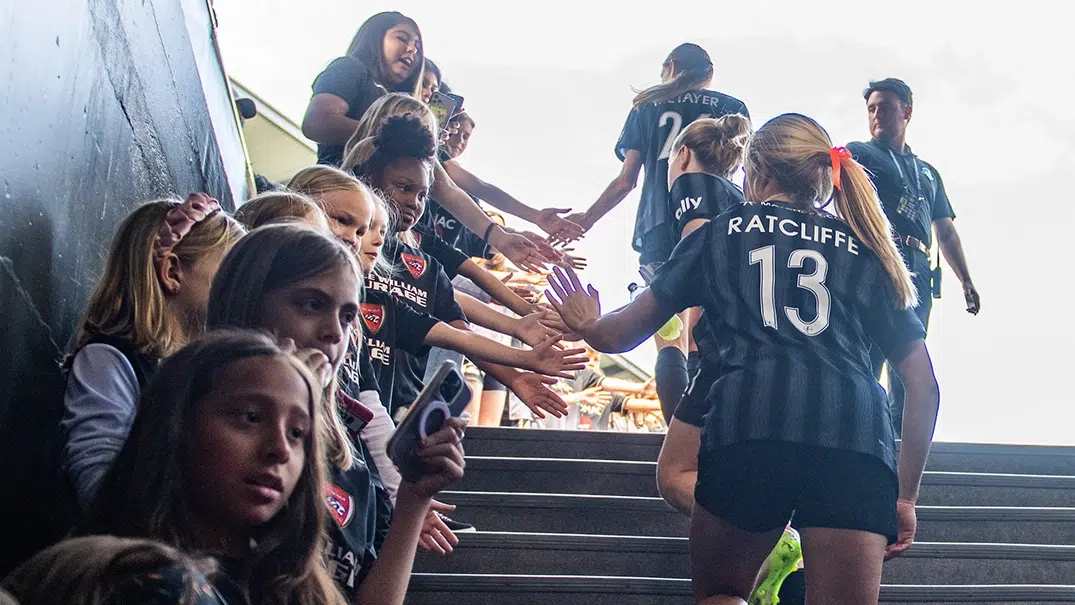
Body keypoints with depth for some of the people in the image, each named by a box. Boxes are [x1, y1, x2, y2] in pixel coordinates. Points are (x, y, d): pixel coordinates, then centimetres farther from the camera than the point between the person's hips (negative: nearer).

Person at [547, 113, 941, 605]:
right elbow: (923, 384, 18)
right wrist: (905, 495, 23)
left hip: (750, 422, -1)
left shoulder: (723, 231, 21)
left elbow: (620, 335, 24)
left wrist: (586, 324, 46)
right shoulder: (866, 251, 25)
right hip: (856, 432, 1)